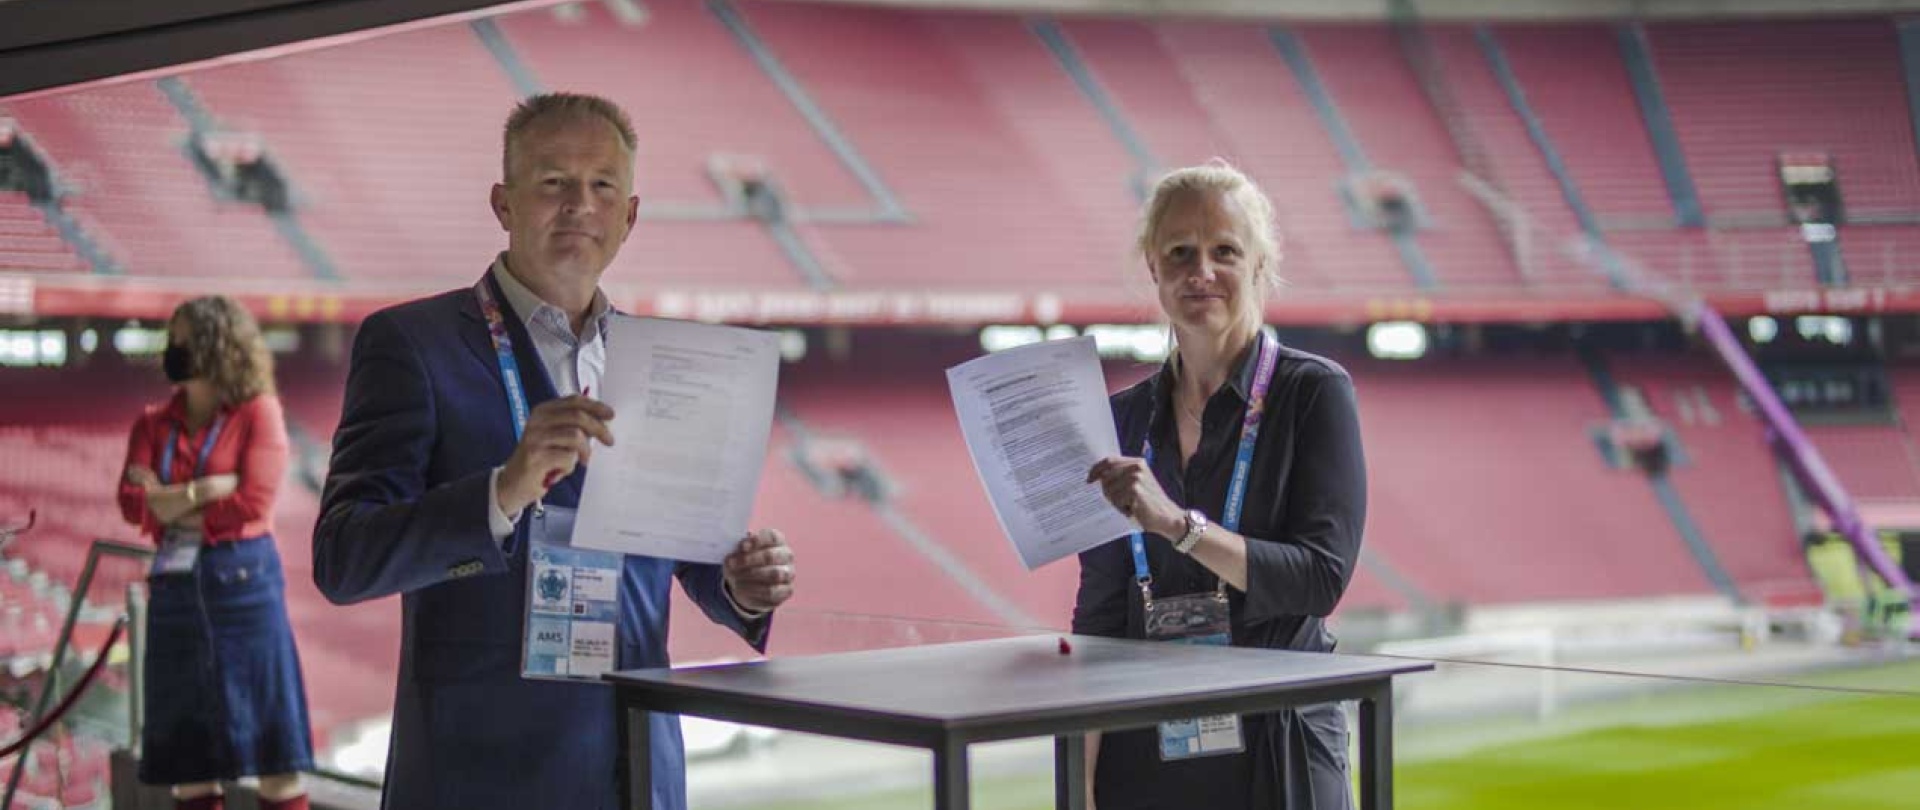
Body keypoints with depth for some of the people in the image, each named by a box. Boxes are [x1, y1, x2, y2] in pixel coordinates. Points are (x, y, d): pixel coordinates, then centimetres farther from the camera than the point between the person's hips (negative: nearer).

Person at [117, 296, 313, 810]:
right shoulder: (153, 423, 10)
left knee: (268, 728, -2)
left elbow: (253, 503, -11)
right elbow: (132, 502, -2)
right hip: (176, 585, 5)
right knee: (185, 736, 7)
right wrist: (204, 489, -14)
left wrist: (168, 506, -3)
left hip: (243, 580, -5)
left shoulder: (257, 411, -2)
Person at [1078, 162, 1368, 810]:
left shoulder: (1314, 391, -4)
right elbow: (1099, 615, 7)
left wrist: (1176, 523, -26)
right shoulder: (1124, 417, 8)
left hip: (1273, 750, -3)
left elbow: (1323, 576, -14)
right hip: (1143, 752, 3)